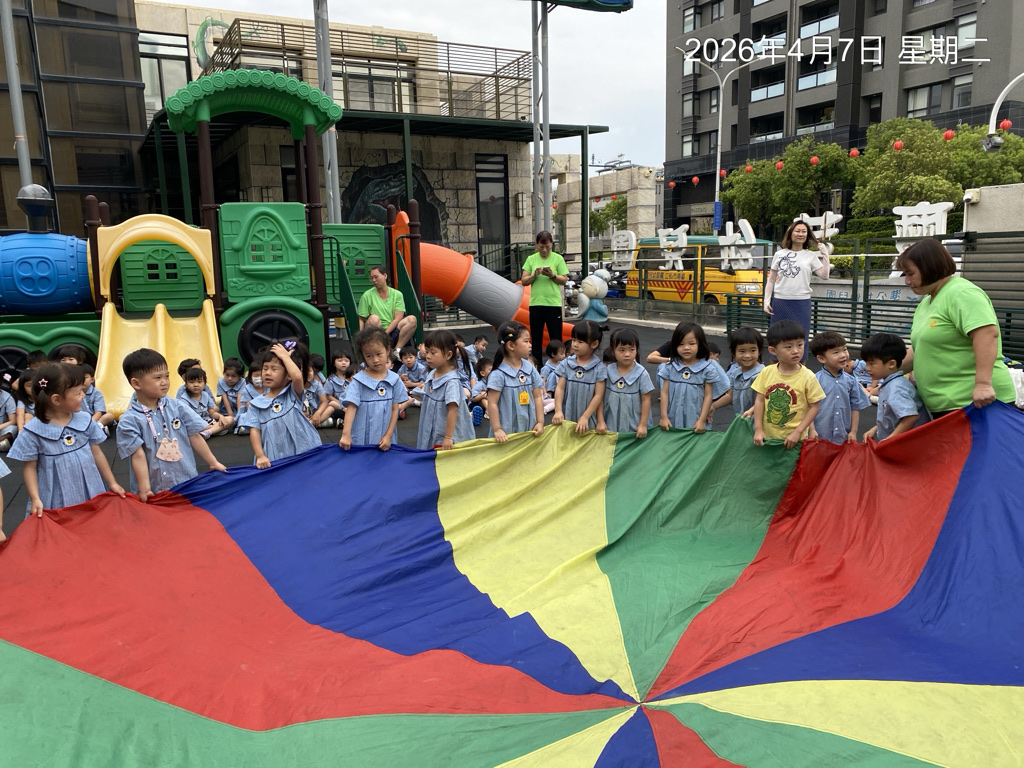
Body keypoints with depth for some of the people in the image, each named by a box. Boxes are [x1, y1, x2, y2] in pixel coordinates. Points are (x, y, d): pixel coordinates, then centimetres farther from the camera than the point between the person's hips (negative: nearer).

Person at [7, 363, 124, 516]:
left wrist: (112, 483, 10)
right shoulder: (33, 431, -12)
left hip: (90, 495, 3)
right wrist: (35, 499, -11)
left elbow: (97, 454, 7)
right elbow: (29, 467, -3)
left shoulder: (85, 420, -3)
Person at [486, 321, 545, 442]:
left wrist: (540, 422, 4)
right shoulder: (498, 374, -14)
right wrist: (497, 429, -14)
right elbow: (492, 403, -12)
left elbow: (537, 397, 8)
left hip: (528, 431, 5)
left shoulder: (530, 369, 3)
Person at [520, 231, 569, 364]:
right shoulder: (531, 259, 6)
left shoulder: (558, 259, 1)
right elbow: (524, 281, 4)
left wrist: (552, 275, -16)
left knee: (556, 340, 1)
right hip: (535, 304, 2)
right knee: (536, 339, 9)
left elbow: (564, 280, 1)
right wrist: (534, 275, -14)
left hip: (554, 303, -2)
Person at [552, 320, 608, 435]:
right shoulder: (566, 364, 0)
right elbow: (560, 388, -2)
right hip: (567, 417, 2)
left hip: (589, 421, -2)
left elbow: (599, 395, -7)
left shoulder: (599, 368, -6)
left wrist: (585, 417, -13)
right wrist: (558, 411, -14)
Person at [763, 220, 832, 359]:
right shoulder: (779, 254, 9)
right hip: (780, 302, 1)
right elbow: (771, 280, 11)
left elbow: (824, 275, -4)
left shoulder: (811, 256, 6)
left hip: (802, 302, -1)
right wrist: (767, 300, 2)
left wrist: (825, 255, -5)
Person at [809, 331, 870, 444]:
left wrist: (853, 432, 5)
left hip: (844, 437, 4)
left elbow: (855, 407, 8)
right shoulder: (816, 380, -9)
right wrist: (812, 430, -13)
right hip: (821, 436, -3)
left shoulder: (850, 381, 3)